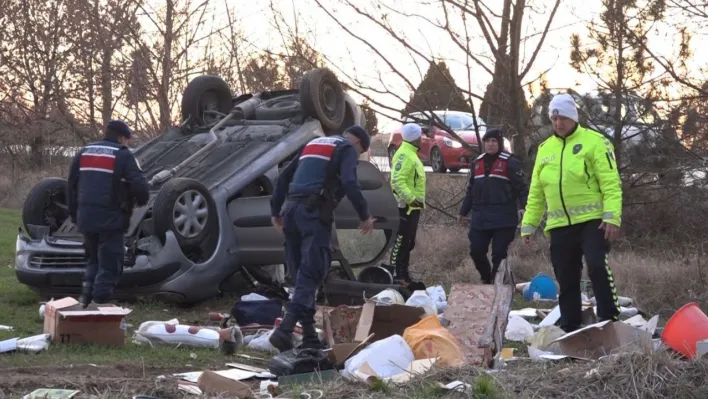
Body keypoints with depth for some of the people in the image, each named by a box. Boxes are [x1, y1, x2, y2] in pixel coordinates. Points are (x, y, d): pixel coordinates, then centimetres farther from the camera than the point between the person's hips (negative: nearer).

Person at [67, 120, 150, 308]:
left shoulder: (84, 153, 13)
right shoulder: (123, 156, -6)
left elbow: (72, 186, 17)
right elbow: (139, 186, -14)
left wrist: (75, 215, 24)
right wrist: (141, 201, 8)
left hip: (86, 218, 6)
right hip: (111, 220, -6)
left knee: (93, 260, 22)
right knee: (109, 265, 1)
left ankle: (86, 296, 16)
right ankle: (99, 304, -2)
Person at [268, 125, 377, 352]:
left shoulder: (313, 145, 29)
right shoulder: (347, 149, 7)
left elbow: (284, 177, 25)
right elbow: (349, 183, -11)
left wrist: (275, 211, 25)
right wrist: (365, 216, -7)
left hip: (291, 210, 7)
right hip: (315, 212, -7)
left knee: (301, 274, 11)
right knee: (311, 274, -11)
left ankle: (309, 336, 13)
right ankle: (284, 330, -25)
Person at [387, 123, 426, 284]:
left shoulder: (410, 153, 18)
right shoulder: (405, 154, -16)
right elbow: (397, 180, -26)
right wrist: (410, 198, -30)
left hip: (413, 205, 11)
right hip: (408, 205, -11)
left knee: (408, 242, 14)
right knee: (402, 241, -10)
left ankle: (403, 274, 20)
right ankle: (395, 275, -10)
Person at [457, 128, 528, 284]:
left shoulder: (510, 162, -3)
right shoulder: (477, 162, 15)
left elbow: (521, 187, -8)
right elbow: (471, 189, 23)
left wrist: (523, 207, -23)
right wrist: (463, 211, 23)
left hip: (503, 217, -5)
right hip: (480, 217, 5)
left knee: (499, 253, -2)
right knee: (476, 251, 3)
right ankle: (486, 280, 26)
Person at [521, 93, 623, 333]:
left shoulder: (594, 142, -3)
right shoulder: (545, 149, 14)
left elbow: (611, 183, -10)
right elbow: (536, 193, 18)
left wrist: (612, 217, -21)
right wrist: (528, 224, 13)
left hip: (592, 221, -5)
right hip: (560, 226, 5)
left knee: (597, 267, -23)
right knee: (566, 281, 9)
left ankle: (611, 320, -14)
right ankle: (570, 331, 18)